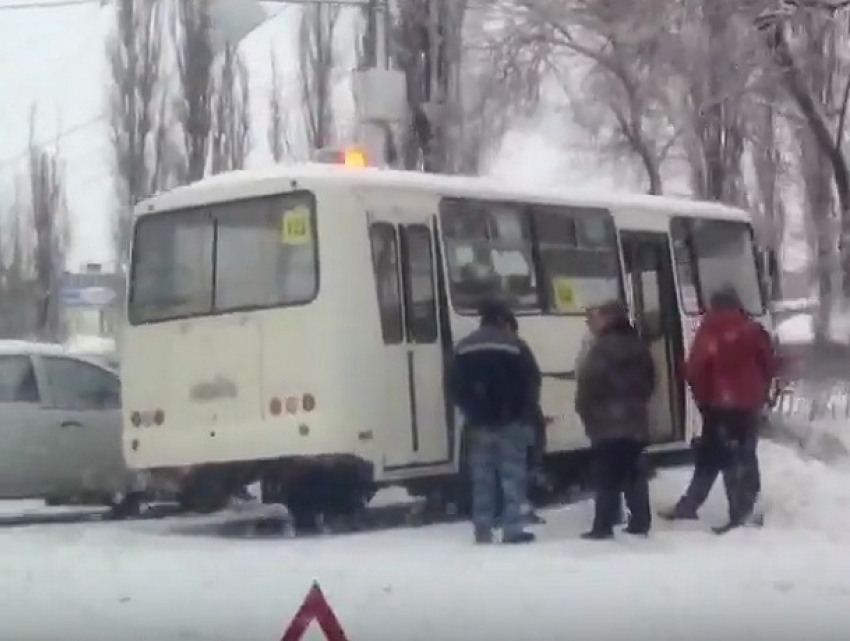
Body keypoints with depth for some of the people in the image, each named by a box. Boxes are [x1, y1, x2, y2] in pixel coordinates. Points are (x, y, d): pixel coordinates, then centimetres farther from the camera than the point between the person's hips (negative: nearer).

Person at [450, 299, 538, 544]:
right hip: (509, 422, -4)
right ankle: (513, 529, -4)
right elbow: (527, 383, -7)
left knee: (482, 479, 8)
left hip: (478, 422, 4)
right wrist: (521, 411, 6)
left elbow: (455, 386, 8)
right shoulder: (512, 344, -7)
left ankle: (483, 531, 7)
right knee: (512, 476, 0)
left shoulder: (464, 347, 6)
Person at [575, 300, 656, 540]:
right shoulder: (638, 346, 12)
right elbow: (649, 380, 19)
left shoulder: (602, 348, -14)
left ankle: (603, 526, -7)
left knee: (607, 477, -7)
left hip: (607, 421, -7)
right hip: (635, 420, 7)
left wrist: (585, 411, -1)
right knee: (635, 474, 11)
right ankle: (640, 522, 12)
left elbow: (588, 382, -15)